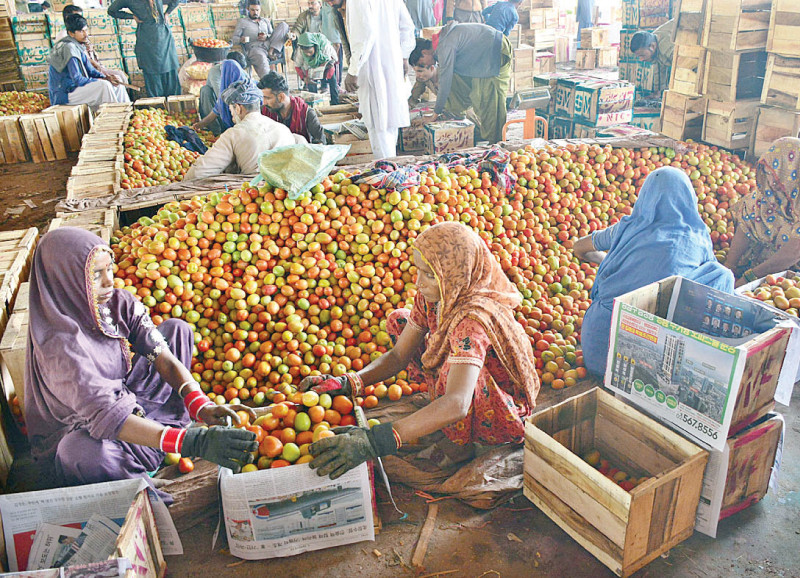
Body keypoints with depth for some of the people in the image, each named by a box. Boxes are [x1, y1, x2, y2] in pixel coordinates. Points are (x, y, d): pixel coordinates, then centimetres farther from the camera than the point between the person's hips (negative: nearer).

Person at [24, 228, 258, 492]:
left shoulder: (120, 303, -12)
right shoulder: (60, 343, -32)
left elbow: (164, 358, -15)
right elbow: (105, 415, -41)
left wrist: (201, 406, -33)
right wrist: (192, 442, -51)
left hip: (124, 396, 7)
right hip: (80, 428, -7)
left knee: (177, 329, 1)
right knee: (81, 453, -43)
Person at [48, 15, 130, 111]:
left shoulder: (78, 47, 11)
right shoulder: (69, 47, -17)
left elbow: (90, 70, 14)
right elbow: (77, 79, -23)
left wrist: (106, 77, -6)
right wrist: (100, 81, -17)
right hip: (64, 94, -10)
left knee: (118, 86, 5)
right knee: (104, 85, -29)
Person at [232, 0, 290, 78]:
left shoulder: (266, 21, 28)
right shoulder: (243, 22, 17)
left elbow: (273, 35, 21)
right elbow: (234, 38, 11)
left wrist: (267, 37, -4)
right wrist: (241, 40, -15)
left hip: (268, 45, 4)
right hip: (254, 48, -4)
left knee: (283, 25, -9)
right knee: (261, 57, -42)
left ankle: (271, 52, -21)